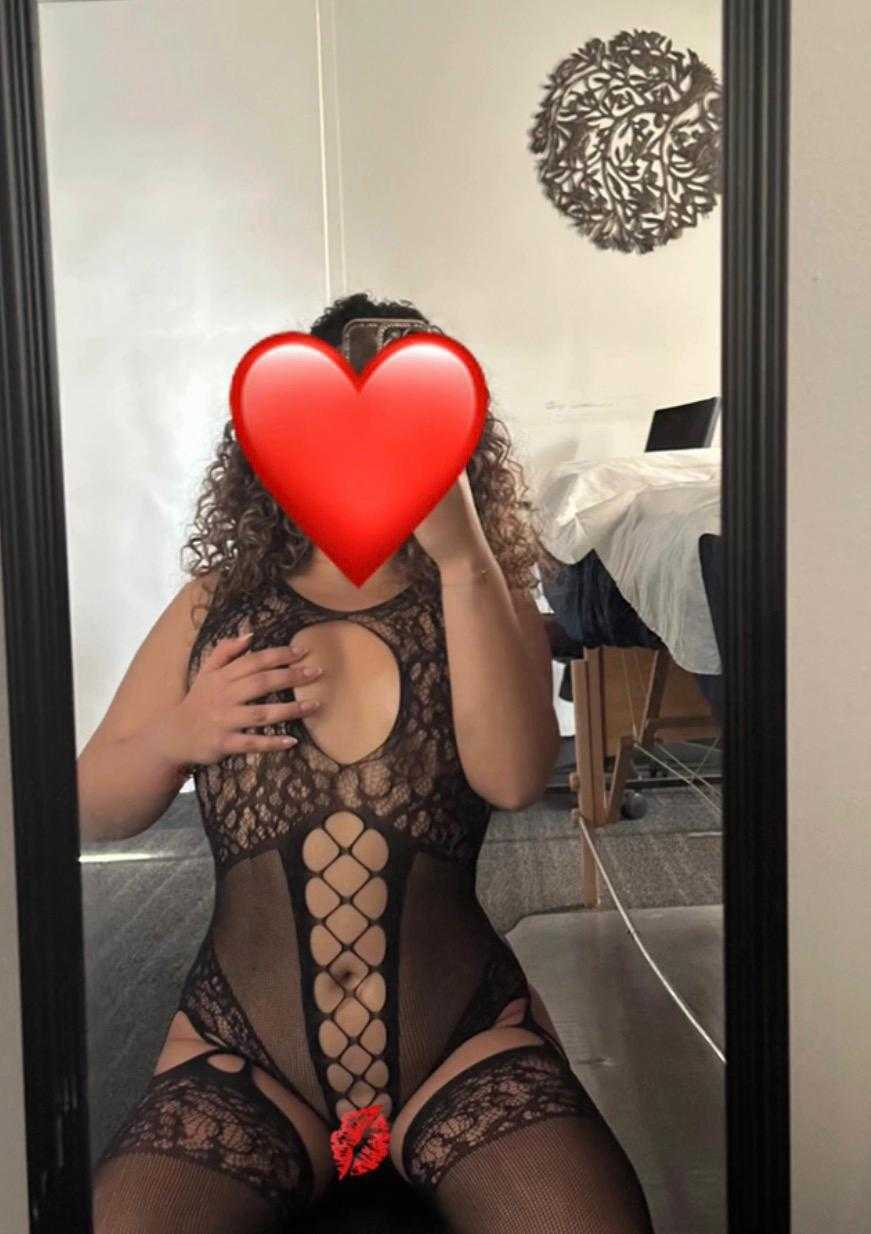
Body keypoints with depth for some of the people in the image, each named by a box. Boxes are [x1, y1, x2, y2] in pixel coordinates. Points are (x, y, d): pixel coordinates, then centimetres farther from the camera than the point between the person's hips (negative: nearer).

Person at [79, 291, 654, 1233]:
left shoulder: (487, 603, 2)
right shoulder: (215, 608, 4)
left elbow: (514, 778, -18)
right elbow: (91, 811, 9)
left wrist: (461, 554, -24)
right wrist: (174, 739, -12)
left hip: (468, 1052, 0)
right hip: (241, 1061, 1)